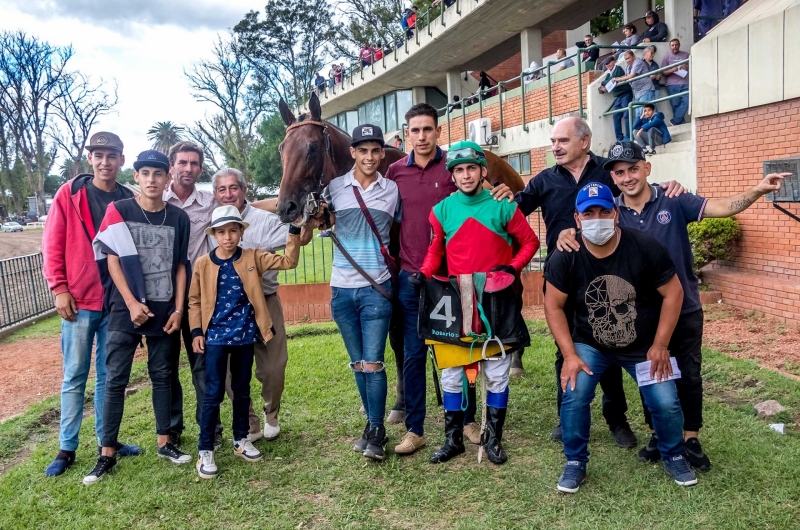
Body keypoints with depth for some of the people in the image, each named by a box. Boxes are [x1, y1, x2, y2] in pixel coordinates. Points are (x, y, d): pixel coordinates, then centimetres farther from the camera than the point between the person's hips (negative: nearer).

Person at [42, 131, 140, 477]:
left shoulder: (130, 202, 5)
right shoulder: (69, 194, -1)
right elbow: (52, 244, -2)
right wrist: (59, 288, -9)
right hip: (78, 301, -2)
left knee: (109, 374, 11)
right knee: (74, 376, 6)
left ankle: (107, 440, 23)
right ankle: (67, 448, 16)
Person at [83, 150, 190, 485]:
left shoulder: (178, 218, 5)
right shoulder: (118, 211, -2)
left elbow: (181, 266, 7)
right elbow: (111, 261, -5)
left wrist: (178, 309, 0)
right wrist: (132, 303, -12)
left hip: (164, 310, 2)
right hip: (126, 309, -2)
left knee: (162, 376, 10)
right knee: (116, 380, 1)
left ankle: (164, 443, 21)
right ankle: (107, 454, 10)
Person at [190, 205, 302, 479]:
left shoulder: (253, 257, 0)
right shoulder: (203, 264, -2)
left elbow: (288, 261, -6)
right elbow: (194, 300, 4)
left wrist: (294, 231, -14)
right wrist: (196, 331, -3)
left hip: (245, 335, 2)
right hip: (215, 336, -2)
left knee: (242, 390, 14)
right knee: (214, 393, -1)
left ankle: (241, 440, 29)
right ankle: (205, 450, 9)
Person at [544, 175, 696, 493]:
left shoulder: (645, 248, -19)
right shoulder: (565, 258, -18)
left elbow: (673, 293, -10)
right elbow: (553, 306, -10)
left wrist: (660, 345, -11)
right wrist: (570, 355, -15)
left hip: (644, 346, 0)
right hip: (590, 345, 0)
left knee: (666, 403, -5)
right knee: (573, 397, -17)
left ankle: (673, 457, 27)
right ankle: (575, 463, 6)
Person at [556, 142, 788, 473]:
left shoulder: (673, 202, -10)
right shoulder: (611, 211, -5)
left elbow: (722, 207, -18)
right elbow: (584, 232, -6)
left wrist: (758, 190, -36)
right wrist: (566, 234, -31)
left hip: (684, 309, -1)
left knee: (688, 376, 10)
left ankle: (691, 440, 26)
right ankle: (658, 435, 32)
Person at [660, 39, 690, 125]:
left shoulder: (686, 55, 18)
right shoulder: (666, 57, 13)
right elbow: (663, 73, 6)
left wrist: (687, 67, -3)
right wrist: (671, 70, -14)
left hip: (685, 84, 1)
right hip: (672, 85, -1)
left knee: (686, 102, -15)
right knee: (675, 105, -5)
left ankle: (675, 121, -10)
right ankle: (680, 123, 0)